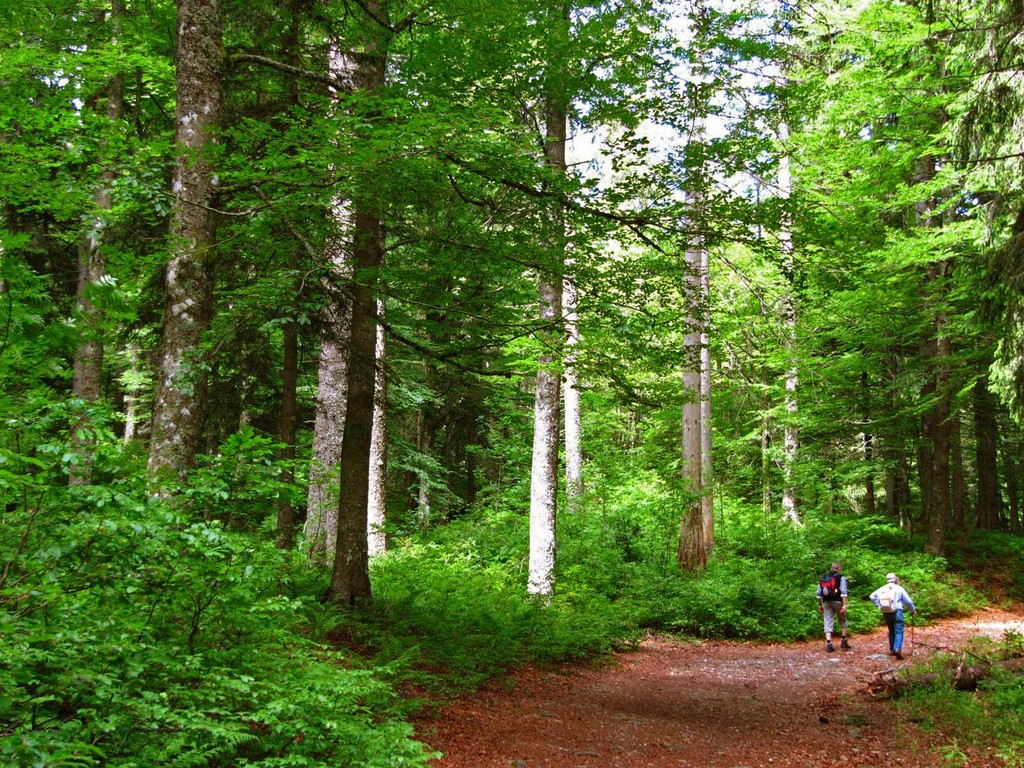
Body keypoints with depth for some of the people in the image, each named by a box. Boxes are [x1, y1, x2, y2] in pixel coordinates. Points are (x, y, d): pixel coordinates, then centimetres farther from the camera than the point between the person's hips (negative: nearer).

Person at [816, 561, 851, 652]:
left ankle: (828, 644, -11)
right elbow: (844, 592, -13)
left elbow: (818, 594, 12)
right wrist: (844, 605, -16)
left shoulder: (823, 578, 13)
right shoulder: (841, 578, -2)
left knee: (828, 622, 0)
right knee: (843, 621, 16)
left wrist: (820, 605, 18)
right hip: (837, 601, -3)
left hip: (826, 602, 3)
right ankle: (844, 641, 15)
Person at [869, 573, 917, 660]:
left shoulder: (882, 589, 11)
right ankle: (897, 649, -26)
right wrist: (913, 610, 17)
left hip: (885, 613, 4)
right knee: (899, 631, -7)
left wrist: (878, 605, 8)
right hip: (896, 612, -4)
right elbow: (908, 601, 2)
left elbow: (872, 596, 4)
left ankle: (892, 650, 20)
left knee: (891, 631, 19)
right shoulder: (899, 588, 1)